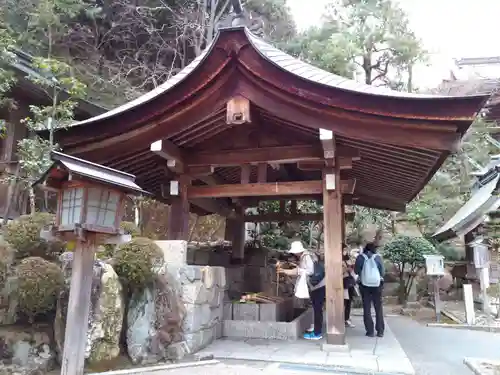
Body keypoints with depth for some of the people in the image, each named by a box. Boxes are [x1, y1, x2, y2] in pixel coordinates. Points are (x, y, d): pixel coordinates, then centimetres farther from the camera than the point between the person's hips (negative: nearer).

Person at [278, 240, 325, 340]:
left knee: (317, 309, -4)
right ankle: (316, 330, 26)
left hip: (319, 286, -10)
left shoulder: (307, 257, -18)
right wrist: (284, 271, 18)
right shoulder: (302, 258, 12)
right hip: (314, 286, 10)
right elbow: (297, 271, 19)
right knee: (316, 309, 16)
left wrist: (299, 270, -14)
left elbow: (310, 271, -27)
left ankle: (317, 333, 2)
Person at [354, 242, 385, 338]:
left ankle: (370, 331, 7)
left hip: (364, 285, 0)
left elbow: (356, 271, 3)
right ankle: (380, 331, 13)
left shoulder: (360, 257, -2)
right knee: (378, 308, 11)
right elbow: (383, 272, 1)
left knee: (367, 309, 7)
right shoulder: (378, 257, -3)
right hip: (377, 285, 0)